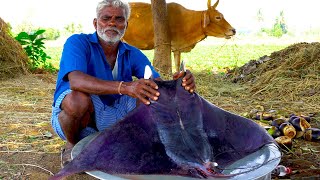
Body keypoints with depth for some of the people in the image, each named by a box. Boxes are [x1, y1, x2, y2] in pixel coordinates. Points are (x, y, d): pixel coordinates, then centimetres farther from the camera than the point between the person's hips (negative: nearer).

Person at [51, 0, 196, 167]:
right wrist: (125, 87, -49)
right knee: (78, 98, -37)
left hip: (109, 121, 5)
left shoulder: (133, 54, -1)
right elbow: (76, 81, -35)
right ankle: (72, 146, -4)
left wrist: (178, 84, -39)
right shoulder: (77, 42, -14)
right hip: (68, 115, -4)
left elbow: (160, 86, -14)